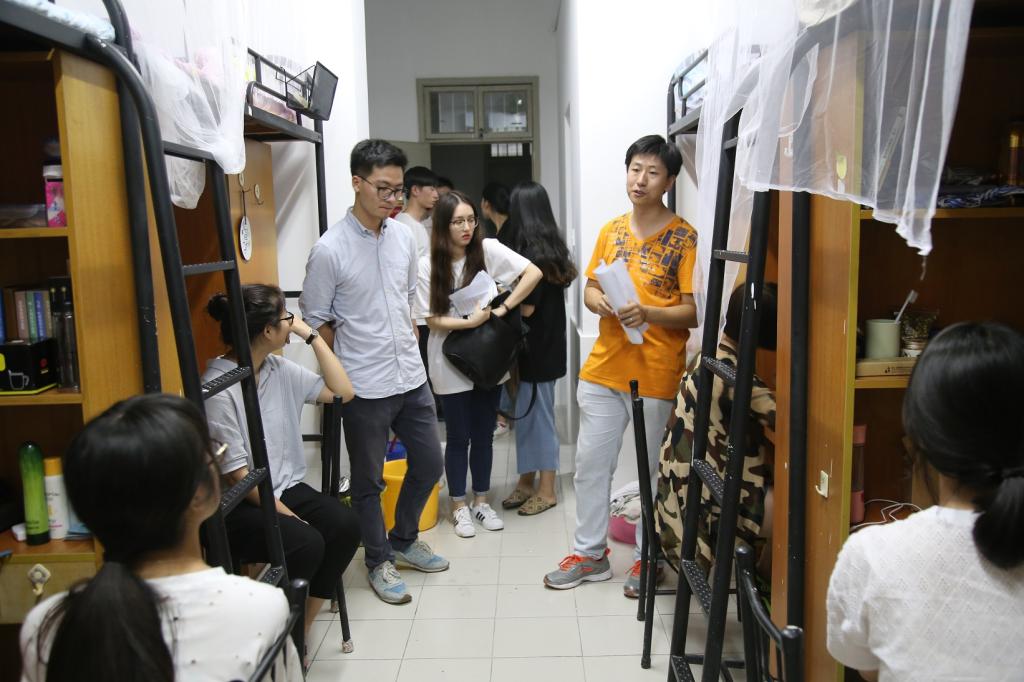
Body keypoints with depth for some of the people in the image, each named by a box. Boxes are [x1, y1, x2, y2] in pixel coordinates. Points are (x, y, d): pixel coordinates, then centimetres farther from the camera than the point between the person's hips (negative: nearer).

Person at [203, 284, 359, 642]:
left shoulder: (279, 369, 4)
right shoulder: (219, 390, -18)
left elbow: (342, 392, 5)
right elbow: (235, 474, -17)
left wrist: (312, 336, -1)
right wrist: (287, 516, -15)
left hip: (285, 487, 7)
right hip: (239, 506, -7)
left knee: (345, 524, -19)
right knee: (306, 543, -30)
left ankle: (301, 629, -3)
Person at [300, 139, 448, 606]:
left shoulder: (404, 237, 2)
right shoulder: (330, 249, -15)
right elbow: (315, 321, -7)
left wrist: (409, 351, 14)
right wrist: (343, 376, -2)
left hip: (411, 378, 6)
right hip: (364, 389, -6)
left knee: (429, 464, 16)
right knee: (369, 480, 11)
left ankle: (403, 540, 40)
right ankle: (379, 562, 31)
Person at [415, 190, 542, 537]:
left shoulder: (488, 250, -8)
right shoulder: (428, 266, -9)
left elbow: (534, 273, -12)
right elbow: (432, 320, -8)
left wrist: (503, 309, -15)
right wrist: (471, 322, -21)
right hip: (451, 363, -2)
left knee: (484, 434, 13)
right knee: (459, 437, 7)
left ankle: (481, 501, 30)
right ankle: (459, 507, 24)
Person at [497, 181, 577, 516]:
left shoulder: (533, 253, -19)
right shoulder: (549, 249, 8)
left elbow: (525, 308, -19)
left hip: (538, 348, -9)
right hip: (539, 345, 9)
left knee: (539, 416, 2)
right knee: (526, 415, 15)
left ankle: (547, 491, 15)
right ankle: (527, 482, 27)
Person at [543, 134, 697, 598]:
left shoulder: (684, 239, -8)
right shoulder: (611, 231, 9)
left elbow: (694, 311, -11)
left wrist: (648, 313, -26)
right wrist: (600, 302, -8)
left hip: (657, 376, -5)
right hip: (604, 368, 5)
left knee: (653, 471, 9)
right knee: (591, 463, 11)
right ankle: (589, 553, 27)